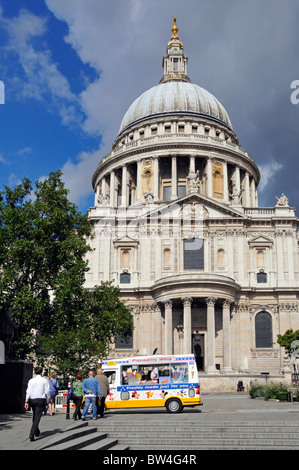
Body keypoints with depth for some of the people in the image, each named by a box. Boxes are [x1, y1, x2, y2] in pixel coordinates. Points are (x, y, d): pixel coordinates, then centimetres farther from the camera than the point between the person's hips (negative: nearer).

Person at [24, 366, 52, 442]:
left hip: (32, 400, 4)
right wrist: (50, 399, 10)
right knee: (37, 417, -4)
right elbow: (47, 391, -5)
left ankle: (37, 432, 33)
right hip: (41, 400, -4)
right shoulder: (44, 380, -6)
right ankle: (31, 434, -16)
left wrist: (26, 401, -4)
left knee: (35, 416, 20)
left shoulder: (31, 381, 1)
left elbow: (28, 392, -3)